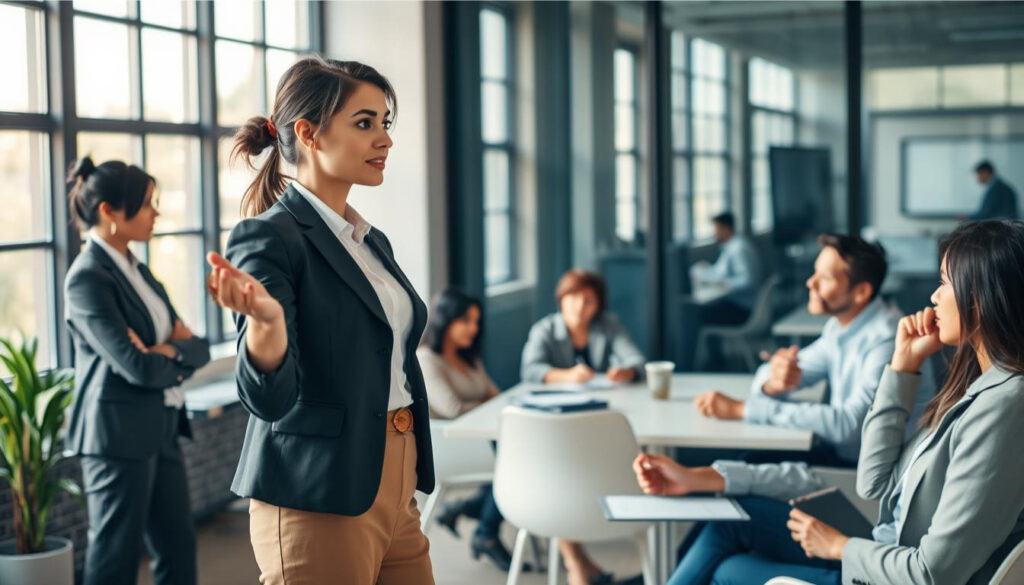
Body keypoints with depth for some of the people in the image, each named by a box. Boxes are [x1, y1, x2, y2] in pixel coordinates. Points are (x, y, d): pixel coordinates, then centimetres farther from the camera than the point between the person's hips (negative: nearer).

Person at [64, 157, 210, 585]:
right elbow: (138, 367, -21)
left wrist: (171, 350, -14)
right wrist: (181, 361, -2)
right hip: (119, 434, -8)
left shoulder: (136, 271, 12)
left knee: (178, 549, 12)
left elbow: (199, 348, 6)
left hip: (160, 429, 8)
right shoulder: (88, 277, -14)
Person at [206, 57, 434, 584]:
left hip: (395, 491, 8)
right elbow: (269, 397, -20)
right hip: (318, 501, -8)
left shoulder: (372, 241, 13)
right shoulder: (270, 237, -12)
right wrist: (266, 320, -40)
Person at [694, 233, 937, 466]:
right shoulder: (839, 326, 5)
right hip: (841, 452, 8)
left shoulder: (886, 340, -23)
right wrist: (773, 383, -21)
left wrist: (741, 409, -30)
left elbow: (847, 424, -32)